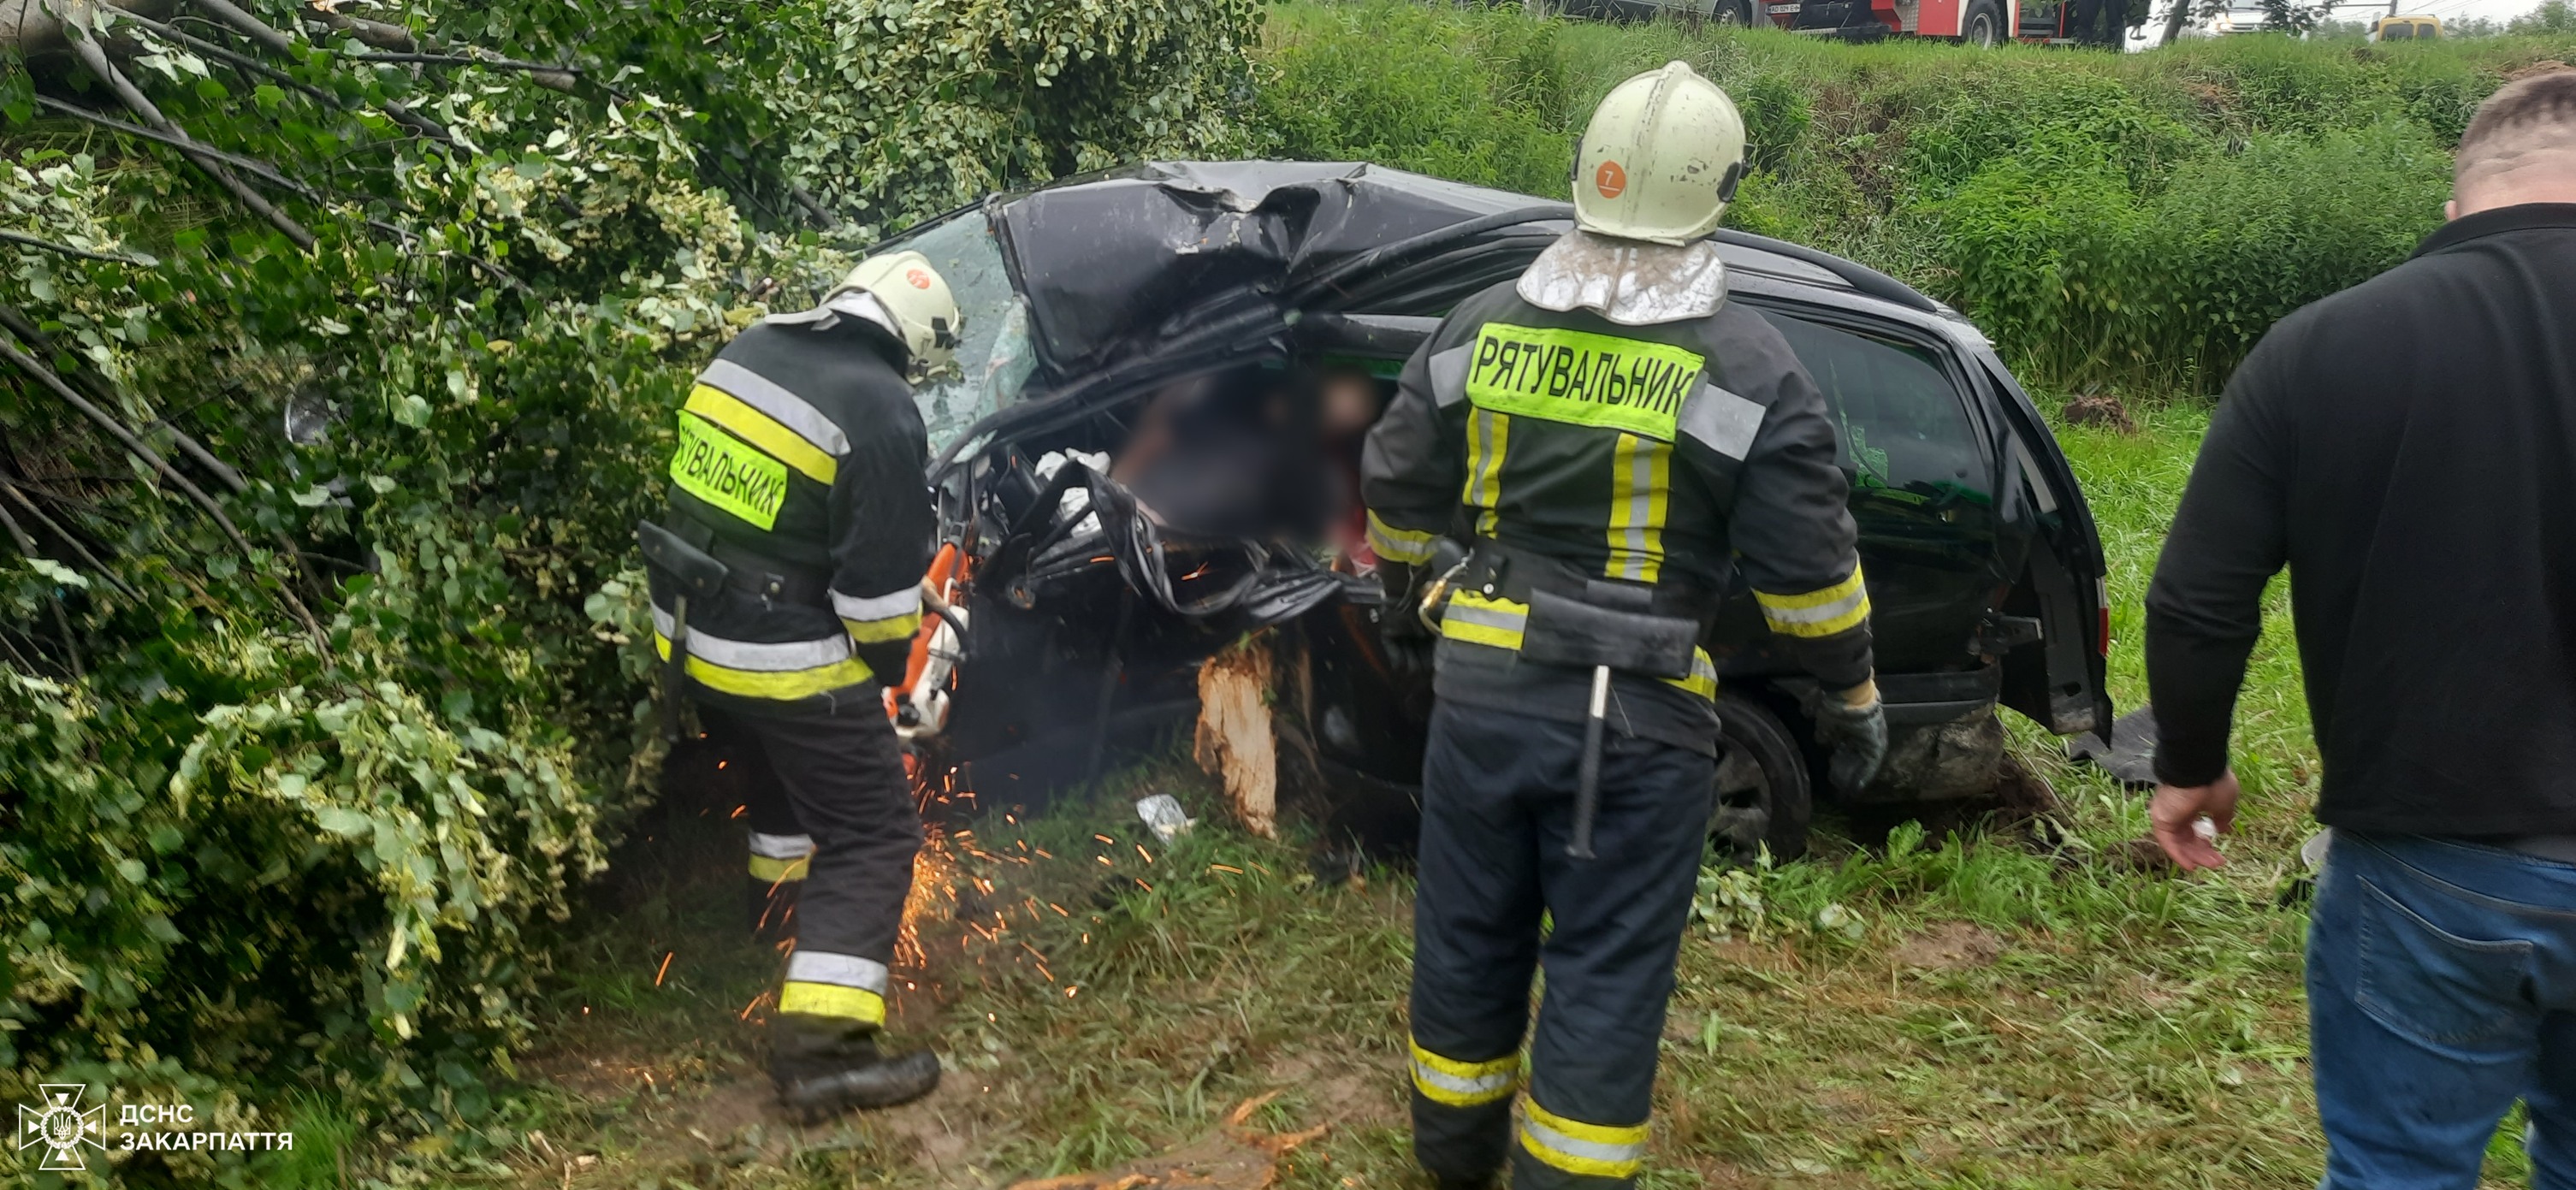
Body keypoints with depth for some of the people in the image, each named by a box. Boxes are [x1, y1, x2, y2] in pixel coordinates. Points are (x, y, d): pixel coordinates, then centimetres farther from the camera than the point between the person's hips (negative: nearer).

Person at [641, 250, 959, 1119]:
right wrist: (891, 668, 2)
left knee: (794, 745, 35)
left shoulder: (750, 349, 3)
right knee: (872, 832, -1)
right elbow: (882, 579, -16)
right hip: (780, 657, -8)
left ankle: (780, 871, 58)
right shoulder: (881, 411, -18)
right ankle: (820, 1049, -8)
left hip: (687, 631, 8)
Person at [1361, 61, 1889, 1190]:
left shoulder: (1478, 328, -1)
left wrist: (1407, 592, 27)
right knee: (1607, 968, 8)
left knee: (1468, 929, 19)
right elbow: (1809, 567, -8)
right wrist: (1853, 696, 7)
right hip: (1636, 718, -4)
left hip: (1479, 686, 4)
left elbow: (1398, 493, 8)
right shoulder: (1749, 368, -12)